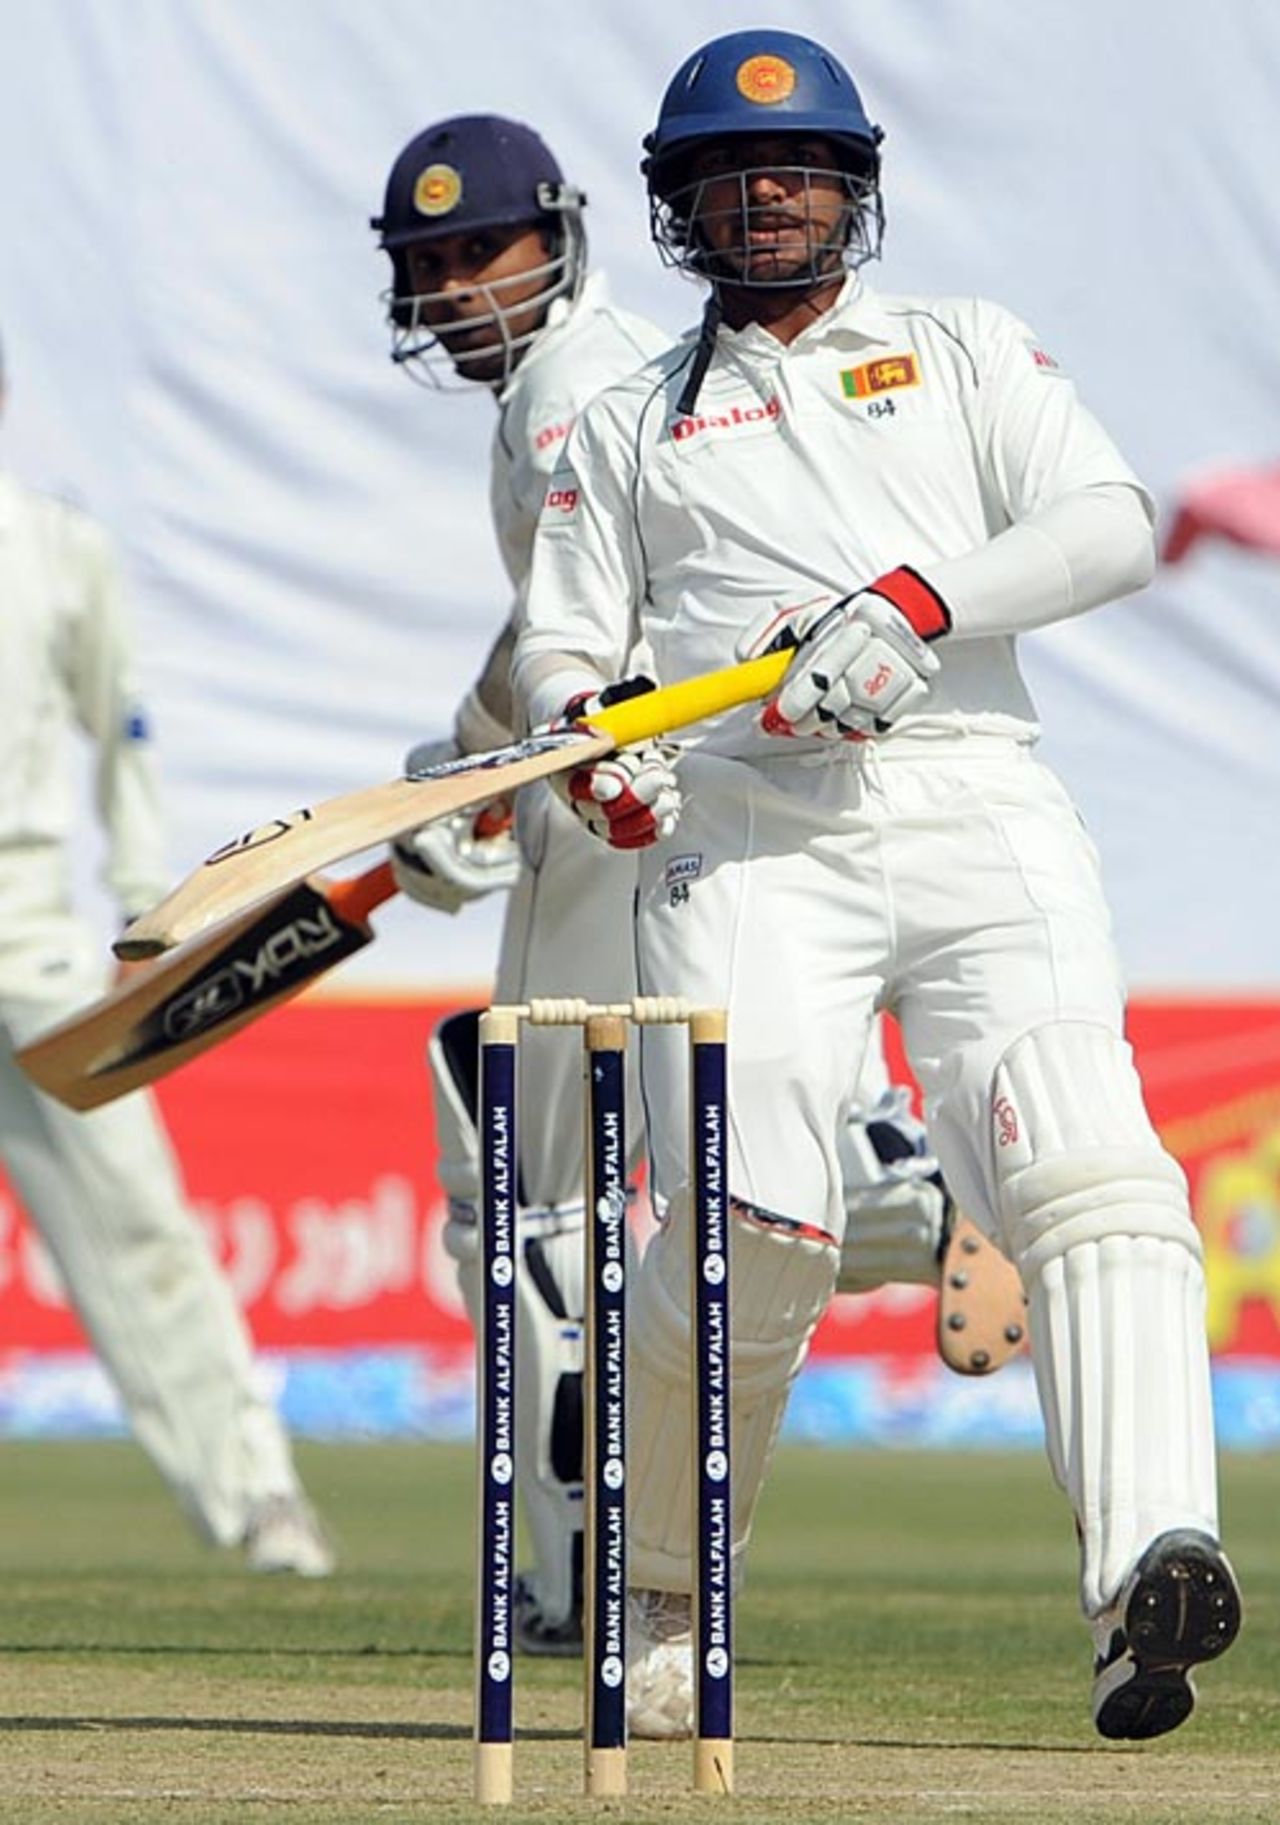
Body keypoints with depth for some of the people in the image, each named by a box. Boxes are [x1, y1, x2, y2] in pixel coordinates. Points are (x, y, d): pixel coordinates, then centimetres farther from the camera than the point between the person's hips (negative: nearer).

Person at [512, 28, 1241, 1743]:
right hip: (752, 844, 0)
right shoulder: (630, 424, 25)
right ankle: (655, 1603, 5)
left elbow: (1111, 524, 5)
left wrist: (920, 602, -11)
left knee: (1080, 1158, -23)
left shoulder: (965, 349, 20)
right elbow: (562, 640, 16)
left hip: (979, 817, 0)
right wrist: (593, 738, -9)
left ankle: (1151, 1570, -40)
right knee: (754, 1227, -17)